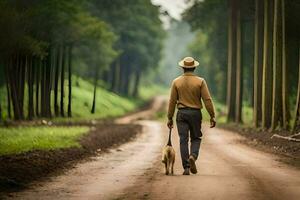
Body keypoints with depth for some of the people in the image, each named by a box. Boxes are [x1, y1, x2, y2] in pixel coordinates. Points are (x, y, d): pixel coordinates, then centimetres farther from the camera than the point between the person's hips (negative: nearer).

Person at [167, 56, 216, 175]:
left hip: (181, 113, 1)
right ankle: (193, 156, -14)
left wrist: (170, 118, 7)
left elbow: (172, 101, 1)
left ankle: (186, 167, -2)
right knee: (196, 138, 14)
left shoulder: (176, 82, 0)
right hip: (195, 113, -1)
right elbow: (207, 100, -7)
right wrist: (212, 116, -2)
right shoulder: (200, 81, -3)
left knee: (183, 140, 2)